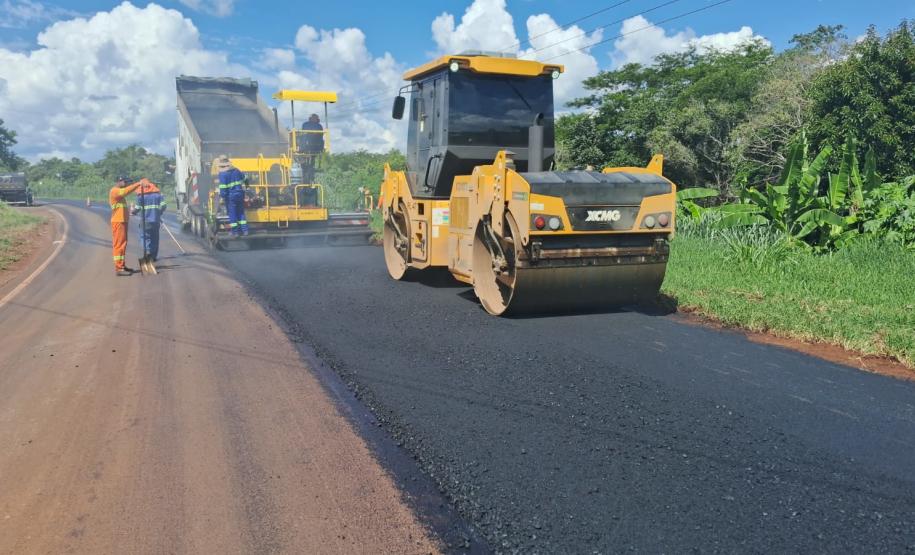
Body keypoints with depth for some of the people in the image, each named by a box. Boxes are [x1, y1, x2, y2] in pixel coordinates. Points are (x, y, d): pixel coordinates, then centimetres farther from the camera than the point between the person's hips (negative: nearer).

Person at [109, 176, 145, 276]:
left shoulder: (119, 192, 22)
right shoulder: (114, 191, -11)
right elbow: (126, 191, -27)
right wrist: (138, 183, -30)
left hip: (122, 221, 10)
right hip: (118, 221, -10)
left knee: (122, 243, 15)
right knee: (119, 244, -11)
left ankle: (122, 266, 22)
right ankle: (118, 268, -12)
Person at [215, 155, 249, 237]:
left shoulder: (222, 174, -12)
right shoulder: (236, 170, 8)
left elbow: (223, 187, -18)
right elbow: (244, 179, 21)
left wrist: (223, 197, -14)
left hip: (230, 196, -6)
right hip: (240, 194, 6)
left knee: (232, 213, 4)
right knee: (241, 212, 14)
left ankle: (235, 232, 8)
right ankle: (244, 230, 13)